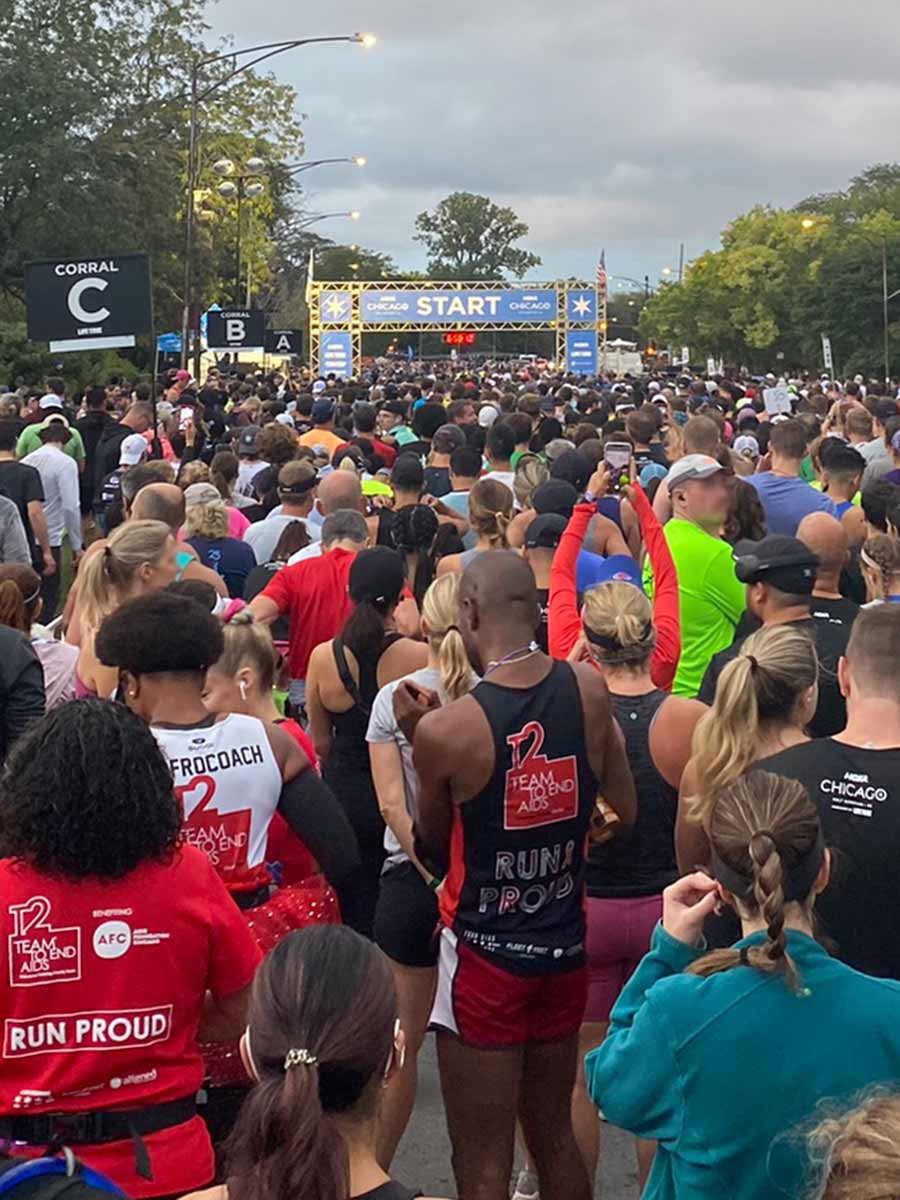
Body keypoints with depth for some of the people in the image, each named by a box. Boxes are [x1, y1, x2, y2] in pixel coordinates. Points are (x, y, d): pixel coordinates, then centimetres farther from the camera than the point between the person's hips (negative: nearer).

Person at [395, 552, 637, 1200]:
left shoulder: (442, 729, -19)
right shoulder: (588, 689, -8)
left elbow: (433, 851, -3)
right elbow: (626, 812, 0)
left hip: (484, 955, -5)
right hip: (565, 950, 5)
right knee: (554, 1135, 22)